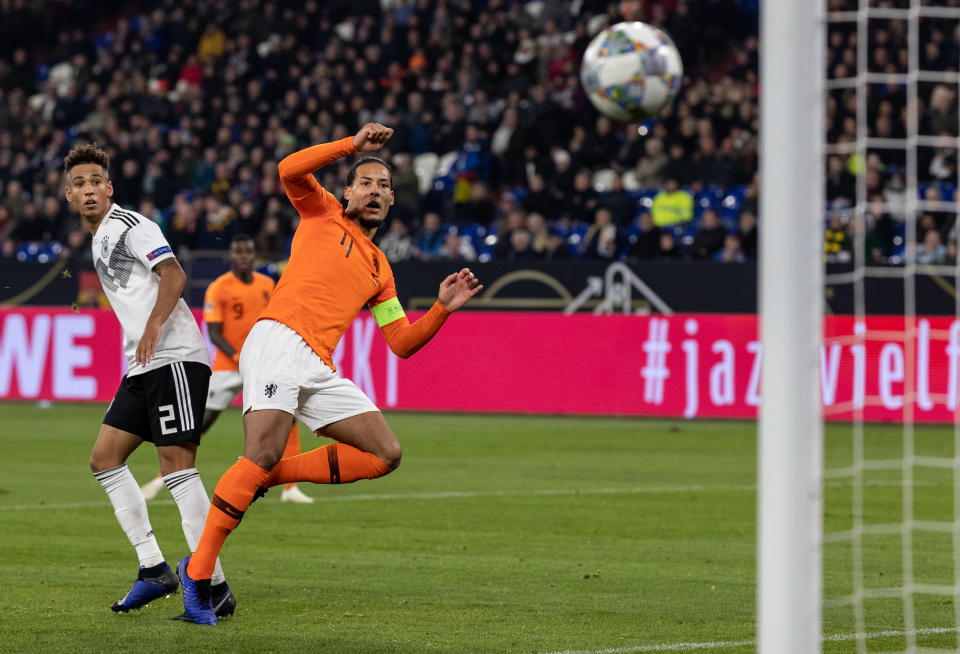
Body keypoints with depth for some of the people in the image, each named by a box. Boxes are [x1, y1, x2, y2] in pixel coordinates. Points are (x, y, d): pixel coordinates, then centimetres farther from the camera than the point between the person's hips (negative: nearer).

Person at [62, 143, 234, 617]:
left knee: (177, 467, -15)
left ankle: (215, 587, -16)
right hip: (142, 366, 10)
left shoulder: (128, 225, -6)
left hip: (176, 357, -10)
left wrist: (154, 326, -32)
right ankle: (154, 569, 9)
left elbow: (173, 274, -19)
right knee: (105, 458, 7)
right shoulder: (100, 240, 22)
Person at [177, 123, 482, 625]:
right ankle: (197, 570, -18)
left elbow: (403, 343, 26)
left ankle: (268, 476, 5)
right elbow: (290, 170, -7)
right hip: (277, 342, -7)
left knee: (385, 454, -2)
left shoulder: (379, 270, 28)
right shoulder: (323, 214, 14)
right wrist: (352, 145, -9)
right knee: (263, 454, -24)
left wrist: (443, 308, 12)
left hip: (318, 369, 7)